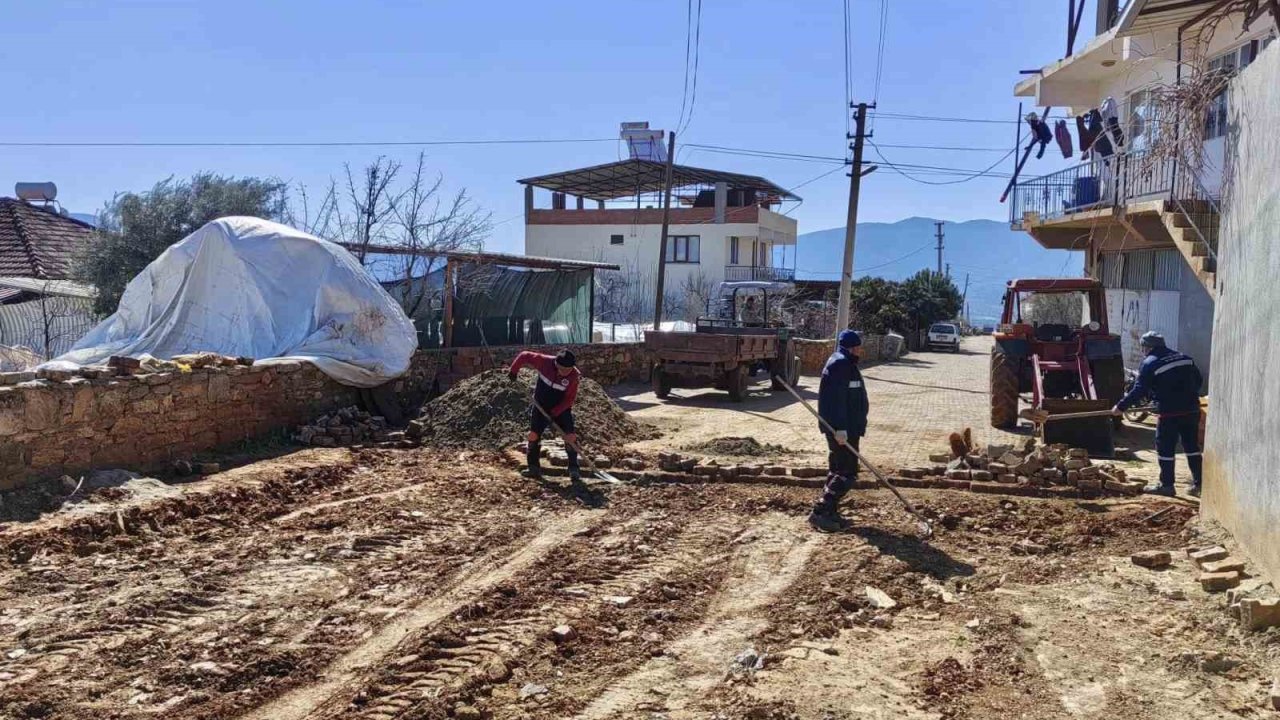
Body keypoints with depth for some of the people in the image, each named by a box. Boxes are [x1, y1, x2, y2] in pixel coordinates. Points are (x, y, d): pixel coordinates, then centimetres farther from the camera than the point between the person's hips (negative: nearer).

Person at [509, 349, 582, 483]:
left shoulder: (574, 376, -23)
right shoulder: (544, 362, -22)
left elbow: (569, 398, -18)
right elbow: (525, 356, -8)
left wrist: (555, 412, -24)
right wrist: (513, 370, -1)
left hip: (561, 409, -2)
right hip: (540, 406, 2)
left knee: (571, 437, -13)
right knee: (533, 434, 0)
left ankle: (574, 470, -5)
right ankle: (534, 468, 13)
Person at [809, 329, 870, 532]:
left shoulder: (845, 363, 18)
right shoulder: (840, 364, -17)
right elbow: (837, 399, -25)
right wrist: (840, 429, -28)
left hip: (846, 427, 11)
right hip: (842, 429, -11)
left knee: (837, 470, 15)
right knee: (847, 473, -10)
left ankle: (830, 512, 21)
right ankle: (819, 513, -10)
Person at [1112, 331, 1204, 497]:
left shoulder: (1149, 363, -6)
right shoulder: (1184, 358, 13)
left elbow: (1139, 390, -10)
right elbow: (1198, 379, 18)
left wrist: (1121, 406, -4)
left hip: (1169, 413, -6)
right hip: (1191, 409, 7)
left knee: (1165, 448, 3)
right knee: (1192, 446, 13)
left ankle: (1167, 485, 7)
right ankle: (1198, 484, 16)